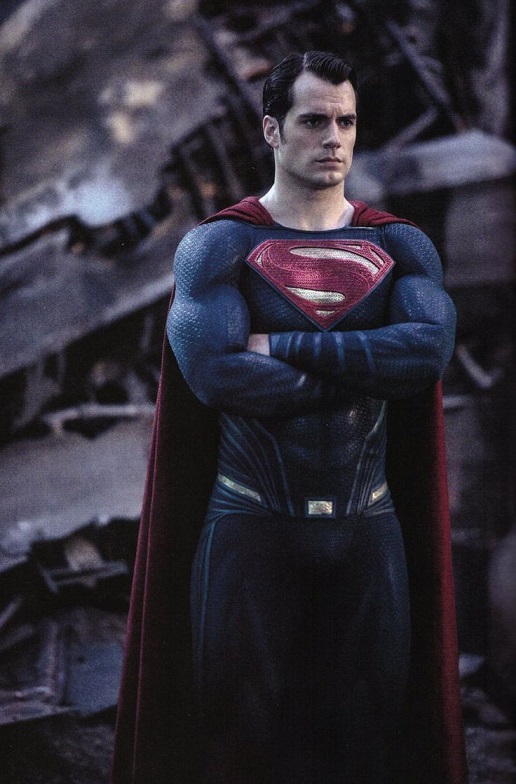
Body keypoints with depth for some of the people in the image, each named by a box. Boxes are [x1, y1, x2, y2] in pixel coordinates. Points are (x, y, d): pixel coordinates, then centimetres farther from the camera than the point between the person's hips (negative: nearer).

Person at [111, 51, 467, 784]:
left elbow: (431, 347, -13)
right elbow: (214, 371, -17)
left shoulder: (401, 247, 6)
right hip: (250, 529, -2)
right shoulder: (218, 247, -1)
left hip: (370, 530, 2)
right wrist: (366, 374, -12)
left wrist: (285, 346, -17)